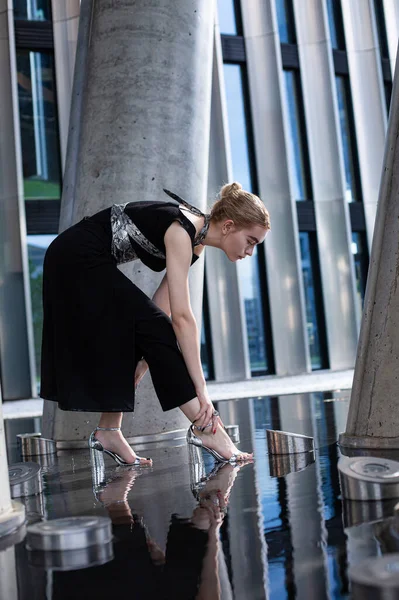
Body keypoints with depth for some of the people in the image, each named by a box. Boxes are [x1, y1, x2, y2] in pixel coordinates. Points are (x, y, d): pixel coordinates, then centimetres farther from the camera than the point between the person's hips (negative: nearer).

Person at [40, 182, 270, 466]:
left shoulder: (196, 239, 4)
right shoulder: (181, 231, -23)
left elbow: (164, 304, 4)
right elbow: (182, 317, -29)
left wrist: (146, 356, -2)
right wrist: (202, 391, -29)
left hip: (89, 263, 10)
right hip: (77, 259, -10)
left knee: (131, 338, 10)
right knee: (154, 328, -12)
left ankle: (108, 432, 17)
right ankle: (205, 427, -9)